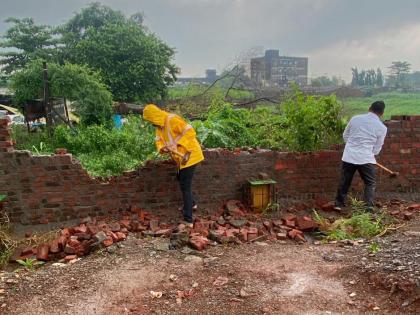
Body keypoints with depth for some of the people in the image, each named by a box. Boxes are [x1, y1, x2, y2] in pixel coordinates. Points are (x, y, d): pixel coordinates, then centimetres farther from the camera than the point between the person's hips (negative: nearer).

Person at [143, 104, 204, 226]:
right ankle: (191, 203, 47)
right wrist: (162, 148, -16)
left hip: (190, 155, -10)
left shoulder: (173, 120, -21)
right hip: (181, 157, 10)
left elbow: (190, 132, -25)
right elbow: (159, 140, 6)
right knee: (181, 179, 26)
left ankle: (188, 220, -7)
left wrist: (176, 143, -30)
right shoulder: (159, 126, 8)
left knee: (185, 185, -10)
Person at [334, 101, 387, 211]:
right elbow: (376, 149, 4)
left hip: (348, 156, 3)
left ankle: (339, 203, 26)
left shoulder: (355, 118, 4)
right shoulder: (382, 127, -2)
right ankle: (369, 207, 5)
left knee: (345, 181, 17)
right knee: (370, 184, 13)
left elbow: (345, 136, 14)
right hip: (366, 158, -3)